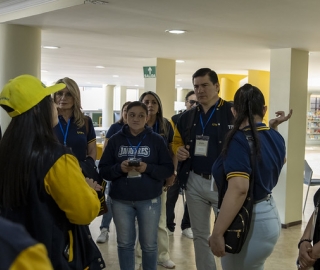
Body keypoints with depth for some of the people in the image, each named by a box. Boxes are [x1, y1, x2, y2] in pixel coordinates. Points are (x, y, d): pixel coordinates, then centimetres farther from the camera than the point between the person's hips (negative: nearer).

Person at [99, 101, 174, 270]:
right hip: (121, 200, 1)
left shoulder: (156, 140, 0)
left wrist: (148, 168, -18)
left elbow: (168, 169, -1)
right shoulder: (115, 139, 3)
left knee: (149, 244, 8)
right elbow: (103, 169, 1)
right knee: (124, 243, 12)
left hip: (149, 200, -1)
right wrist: (119, 168, -18)